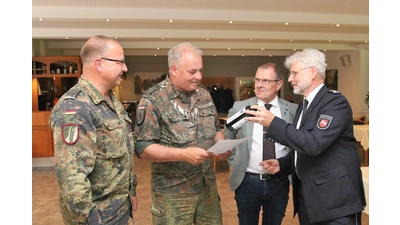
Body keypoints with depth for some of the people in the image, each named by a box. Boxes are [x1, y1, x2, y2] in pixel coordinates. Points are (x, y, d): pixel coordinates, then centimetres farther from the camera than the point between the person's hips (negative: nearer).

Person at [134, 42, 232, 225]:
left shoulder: (204, 94, 5)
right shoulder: (153, 100, -14)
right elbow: (142, 147, -17)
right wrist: (183, 154, -27)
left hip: (208, 185, 6)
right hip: (172, 192, -5)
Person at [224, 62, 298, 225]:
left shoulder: (293, 110, -4)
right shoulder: (240, 107, -4)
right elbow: (227, 139, 9)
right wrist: (235, 164, 3)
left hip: (279, 182, 1)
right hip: (247, 181, 0)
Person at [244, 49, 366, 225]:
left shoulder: (335, 101, -15)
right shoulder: (304, 107, 13)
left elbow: (314, 144, -29)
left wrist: (273, 123, -27)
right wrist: (281, 164, 2)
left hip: (336, 198, -8)